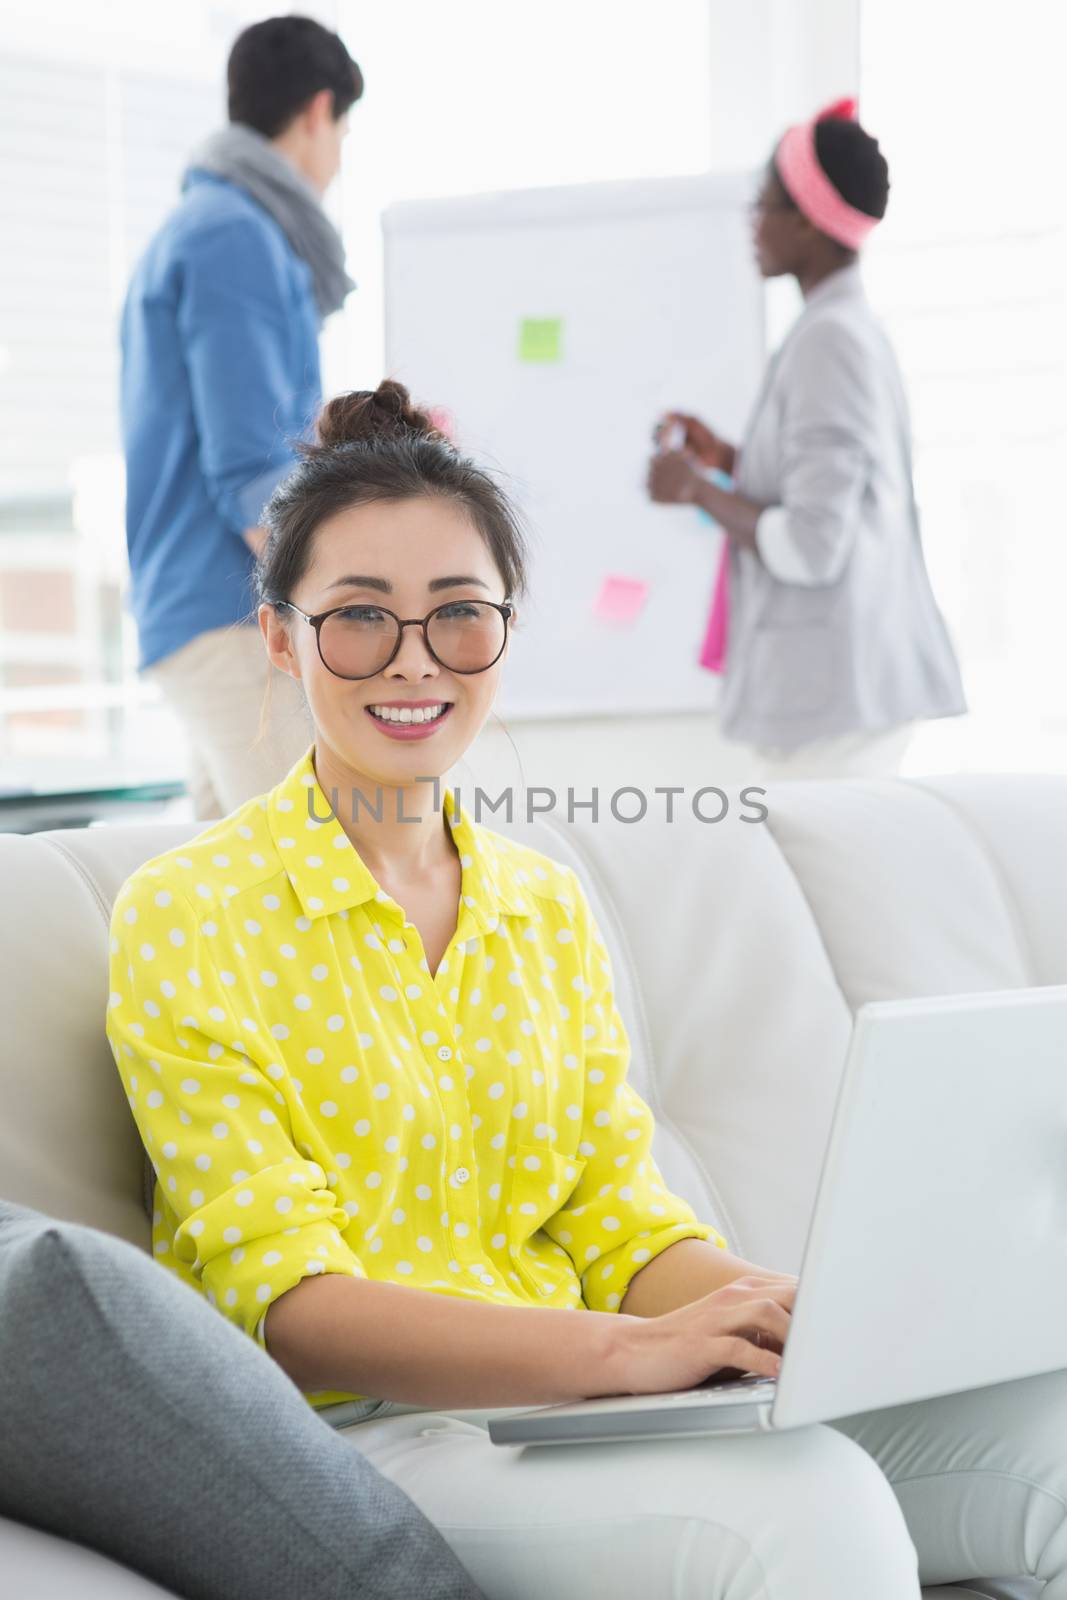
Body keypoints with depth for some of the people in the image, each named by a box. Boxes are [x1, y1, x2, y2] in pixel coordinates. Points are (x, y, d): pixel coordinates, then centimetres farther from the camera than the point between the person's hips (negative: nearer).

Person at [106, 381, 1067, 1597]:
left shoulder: (548, 907, 15)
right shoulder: (185, 917, -4)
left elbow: (616, 1220, 10)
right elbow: (284, 1303, -12)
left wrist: (799, 1320, -12)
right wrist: (621, 1350, -26)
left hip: (573, 1405, 6)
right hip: (357, 1433, -5)